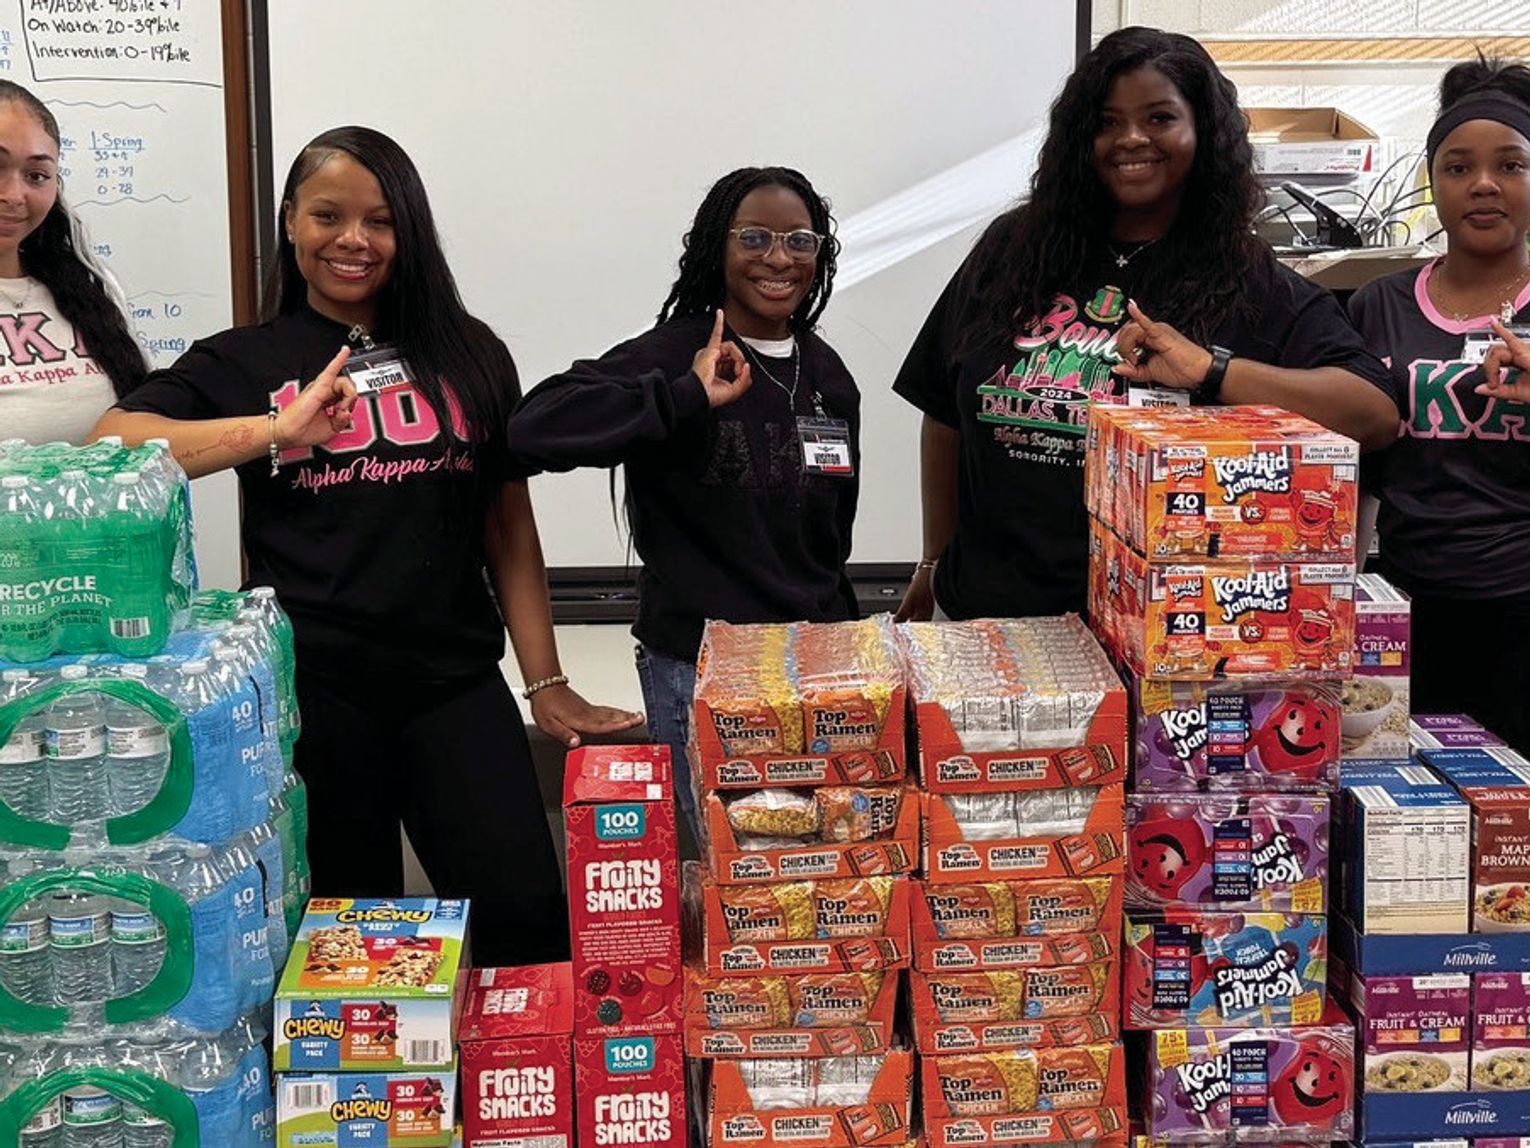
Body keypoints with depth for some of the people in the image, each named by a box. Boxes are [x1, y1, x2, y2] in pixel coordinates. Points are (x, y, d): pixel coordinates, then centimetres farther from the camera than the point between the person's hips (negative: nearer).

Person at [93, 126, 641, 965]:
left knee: (528, 913, -8)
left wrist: (546, 683, 7)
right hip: (310, 687, -1)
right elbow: (110, 443, -11)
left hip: (455, 680, 1)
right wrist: (276, 431, -23)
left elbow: (508, 524, 10)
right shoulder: (246, 361, 4)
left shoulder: (469, 354, 9)